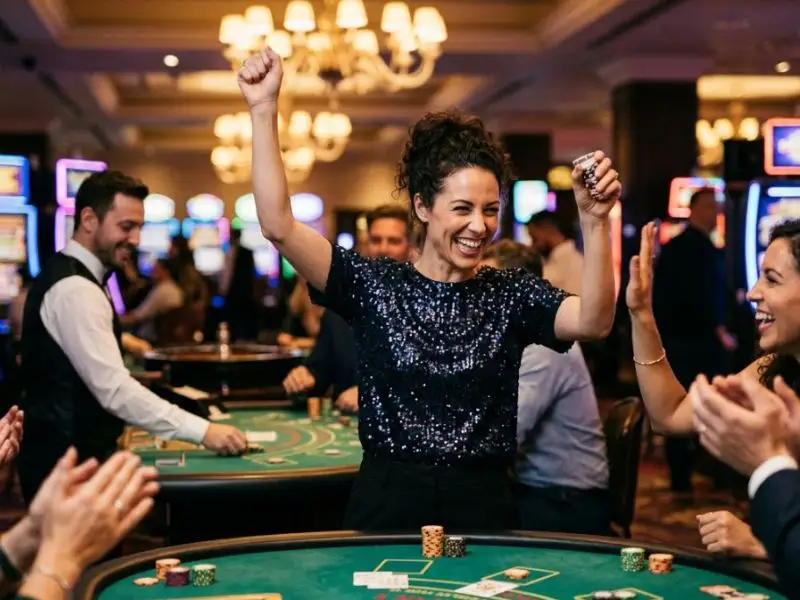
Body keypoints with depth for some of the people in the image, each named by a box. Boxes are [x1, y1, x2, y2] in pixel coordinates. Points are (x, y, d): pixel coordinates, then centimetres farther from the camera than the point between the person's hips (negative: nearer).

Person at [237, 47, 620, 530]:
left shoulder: (512, 295, 1)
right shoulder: (373, 286, -1)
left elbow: (593, 322, -16)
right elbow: (279, 226, -10)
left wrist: (594, 220, -27)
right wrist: (264, 110, -14)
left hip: (482, 507, 1)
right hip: (386, 503, 0)